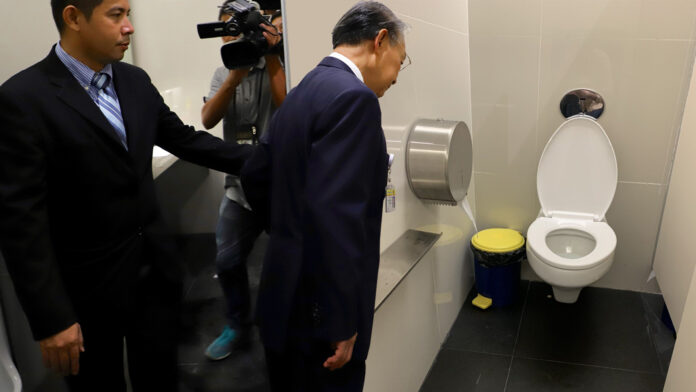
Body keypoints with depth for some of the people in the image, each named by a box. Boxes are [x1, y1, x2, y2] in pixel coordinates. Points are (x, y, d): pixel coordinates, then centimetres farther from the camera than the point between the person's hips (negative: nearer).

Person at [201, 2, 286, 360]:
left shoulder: (276, 65, -5)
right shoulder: (222, 74, 9)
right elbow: (208, 120, -7)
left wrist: (271, 56, -20)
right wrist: (235, 75, -20)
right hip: (240, 185, 5)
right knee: (227, 261, 9)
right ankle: (237, 328, 30)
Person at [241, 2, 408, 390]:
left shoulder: (304, 91, 10)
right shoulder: (353, 97, -19)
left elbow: (255, 177, 18)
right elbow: (336, 214, -28)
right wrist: (342, 321, -23)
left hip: (288, 296, 9)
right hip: (318, 309, -9)